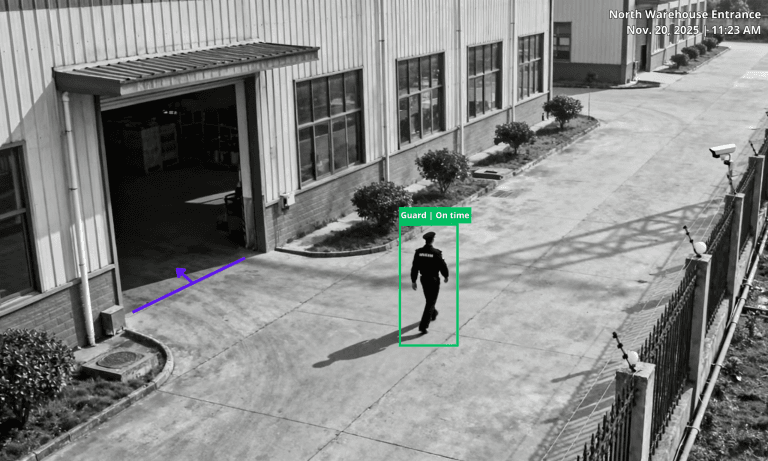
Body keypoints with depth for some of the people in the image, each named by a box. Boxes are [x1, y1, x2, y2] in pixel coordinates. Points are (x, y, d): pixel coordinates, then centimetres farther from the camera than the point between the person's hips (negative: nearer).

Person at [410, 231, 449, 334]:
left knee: (429, 299, 28)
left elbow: (415, 267, -6)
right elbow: (442, 266, -12)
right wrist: (446, 276, 7)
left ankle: (433, 314, 54)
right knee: (430, 303, -1)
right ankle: (423, 326, -9)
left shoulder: (418, 252, -9)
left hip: (424, 279, 5)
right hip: (434, 280, -5)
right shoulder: (436, 252, -21)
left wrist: (413, 281, 1)